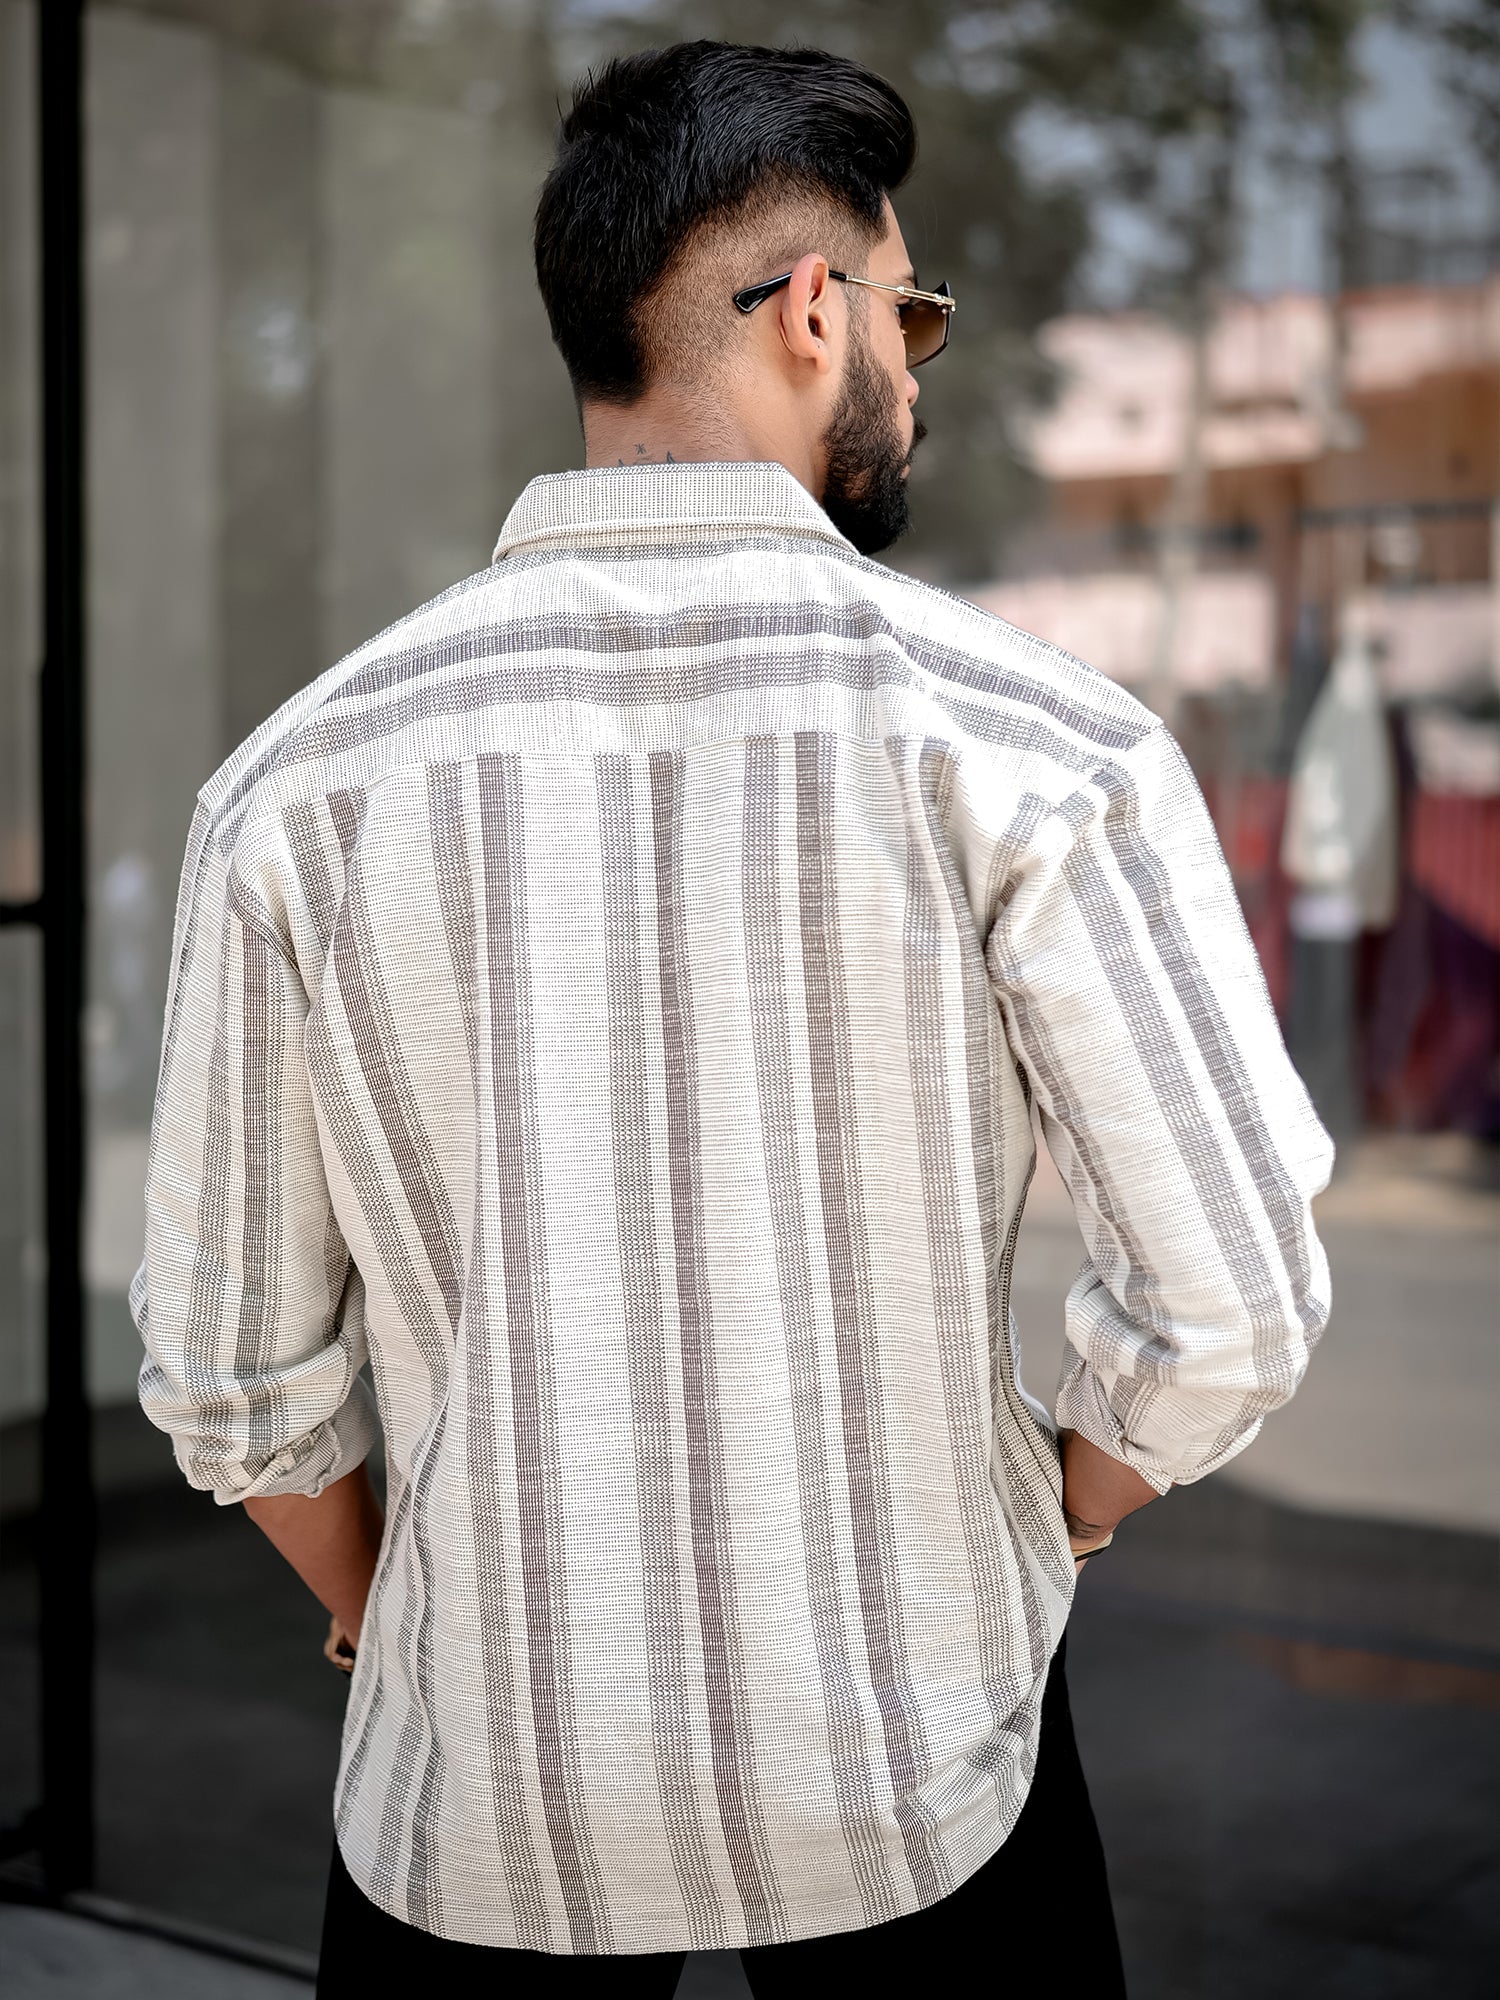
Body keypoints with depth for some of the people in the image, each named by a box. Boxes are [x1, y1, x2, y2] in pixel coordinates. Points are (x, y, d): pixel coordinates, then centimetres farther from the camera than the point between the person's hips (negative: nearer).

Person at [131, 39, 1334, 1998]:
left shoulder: (298, 784, -8)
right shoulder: (1034, 742, -15)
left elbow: (233, 1373, -2)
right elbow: (1231, 1305, -12)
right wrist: (1050, 1522, 7)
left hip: (485, 1792, 2)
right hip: (920, 1788, -1)